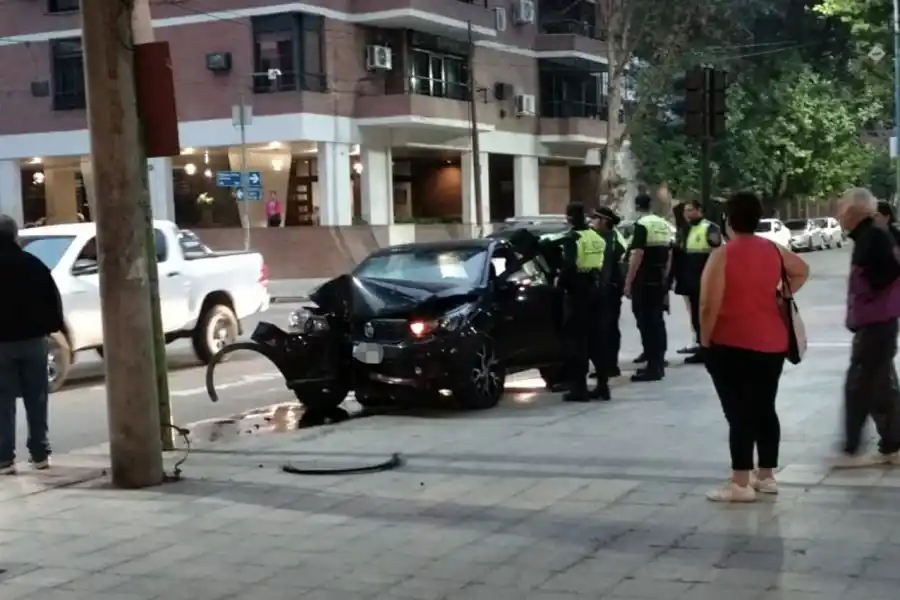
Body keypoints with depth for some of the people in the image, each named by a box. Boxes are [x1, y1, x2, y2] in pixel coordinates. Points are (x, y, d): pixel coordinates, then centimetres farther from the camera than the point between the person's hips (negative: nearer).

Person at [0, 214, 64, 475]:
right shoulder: (33, 264, 2)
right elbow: (52, 299, 2)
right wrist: (52, 326, 8)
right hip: (32, 339, 2)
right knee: (36, 399, 8)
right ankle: (40, 453, 9)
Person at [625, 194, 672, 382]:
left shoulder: (642, 225, -11)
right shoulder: (664, 224, 13)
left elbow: (637, 256, -18)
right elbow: (669, 255, 18)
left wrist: (628, 283, -15)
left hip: (643, 282, -8)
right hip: (660, 281, 8)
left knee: (646, 322, -6)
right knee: (657, 320, 14)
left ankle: (653, 367, -8)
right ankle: (658, 363, 21)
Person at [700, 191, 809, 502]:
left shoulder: (722, 255, -14)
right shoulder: (774, 250, 6)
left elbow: (709, 307, -18)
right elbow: (802, 271, 24)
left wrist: (705, 340, -6)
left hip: (732, 345, -6)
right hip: (772, 342, 7)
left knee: (738, 412, -3)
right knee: (765, 408, 14)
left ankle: (740, 483, -1)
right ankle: (766, 475, 23)